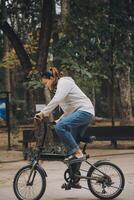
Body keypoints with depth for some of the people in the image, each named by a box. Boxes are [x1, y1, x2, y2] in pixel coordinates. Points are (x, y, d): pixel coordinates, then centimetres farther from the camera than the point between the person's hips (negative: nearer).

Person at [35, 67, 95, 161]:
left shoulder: (64, 82, -4)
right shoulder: (59, 87, 25)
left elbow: (56, 100, -22)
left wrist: (43, 113, -24)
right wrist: (58, 121, 20)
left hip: (84, 111, -10)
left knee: (60, 127, -25)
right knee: (73, 141, 7)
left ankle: (77, 152, -21)